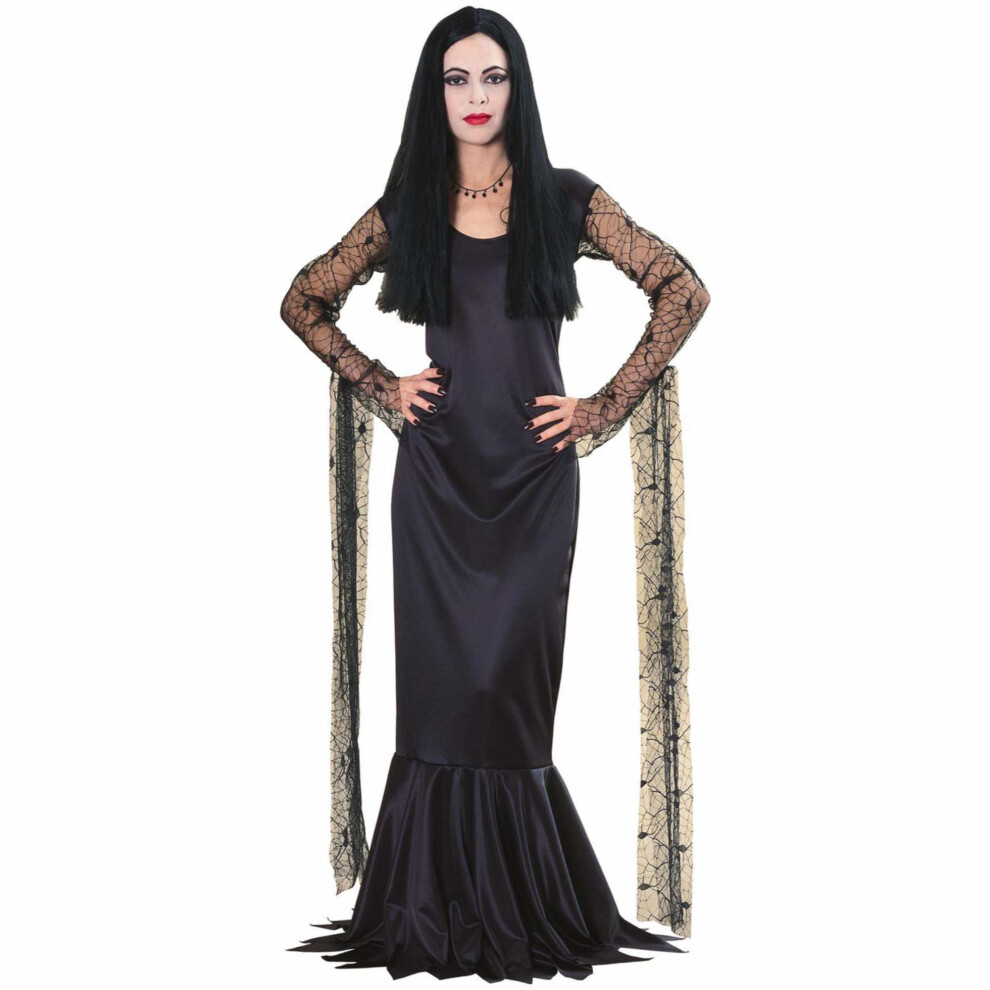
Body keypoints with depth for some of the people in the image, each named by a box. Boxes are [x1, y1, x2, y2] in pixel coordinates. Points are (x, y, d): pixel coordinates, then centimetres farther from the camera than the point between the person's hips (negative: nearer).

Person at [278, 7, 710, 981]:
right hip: (436, 479, 1)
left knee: (511, 688, -1)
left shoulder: (565, 200, 2)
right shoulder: (406, 210, 7)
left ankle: (522, 911, 11)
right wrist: (380, 387, 6)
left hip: (533, 479, -1)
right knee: (441, 691, 1)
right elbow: (304, 301, 18)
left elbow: (683, 291, 3)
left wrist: (605, 407, -1)